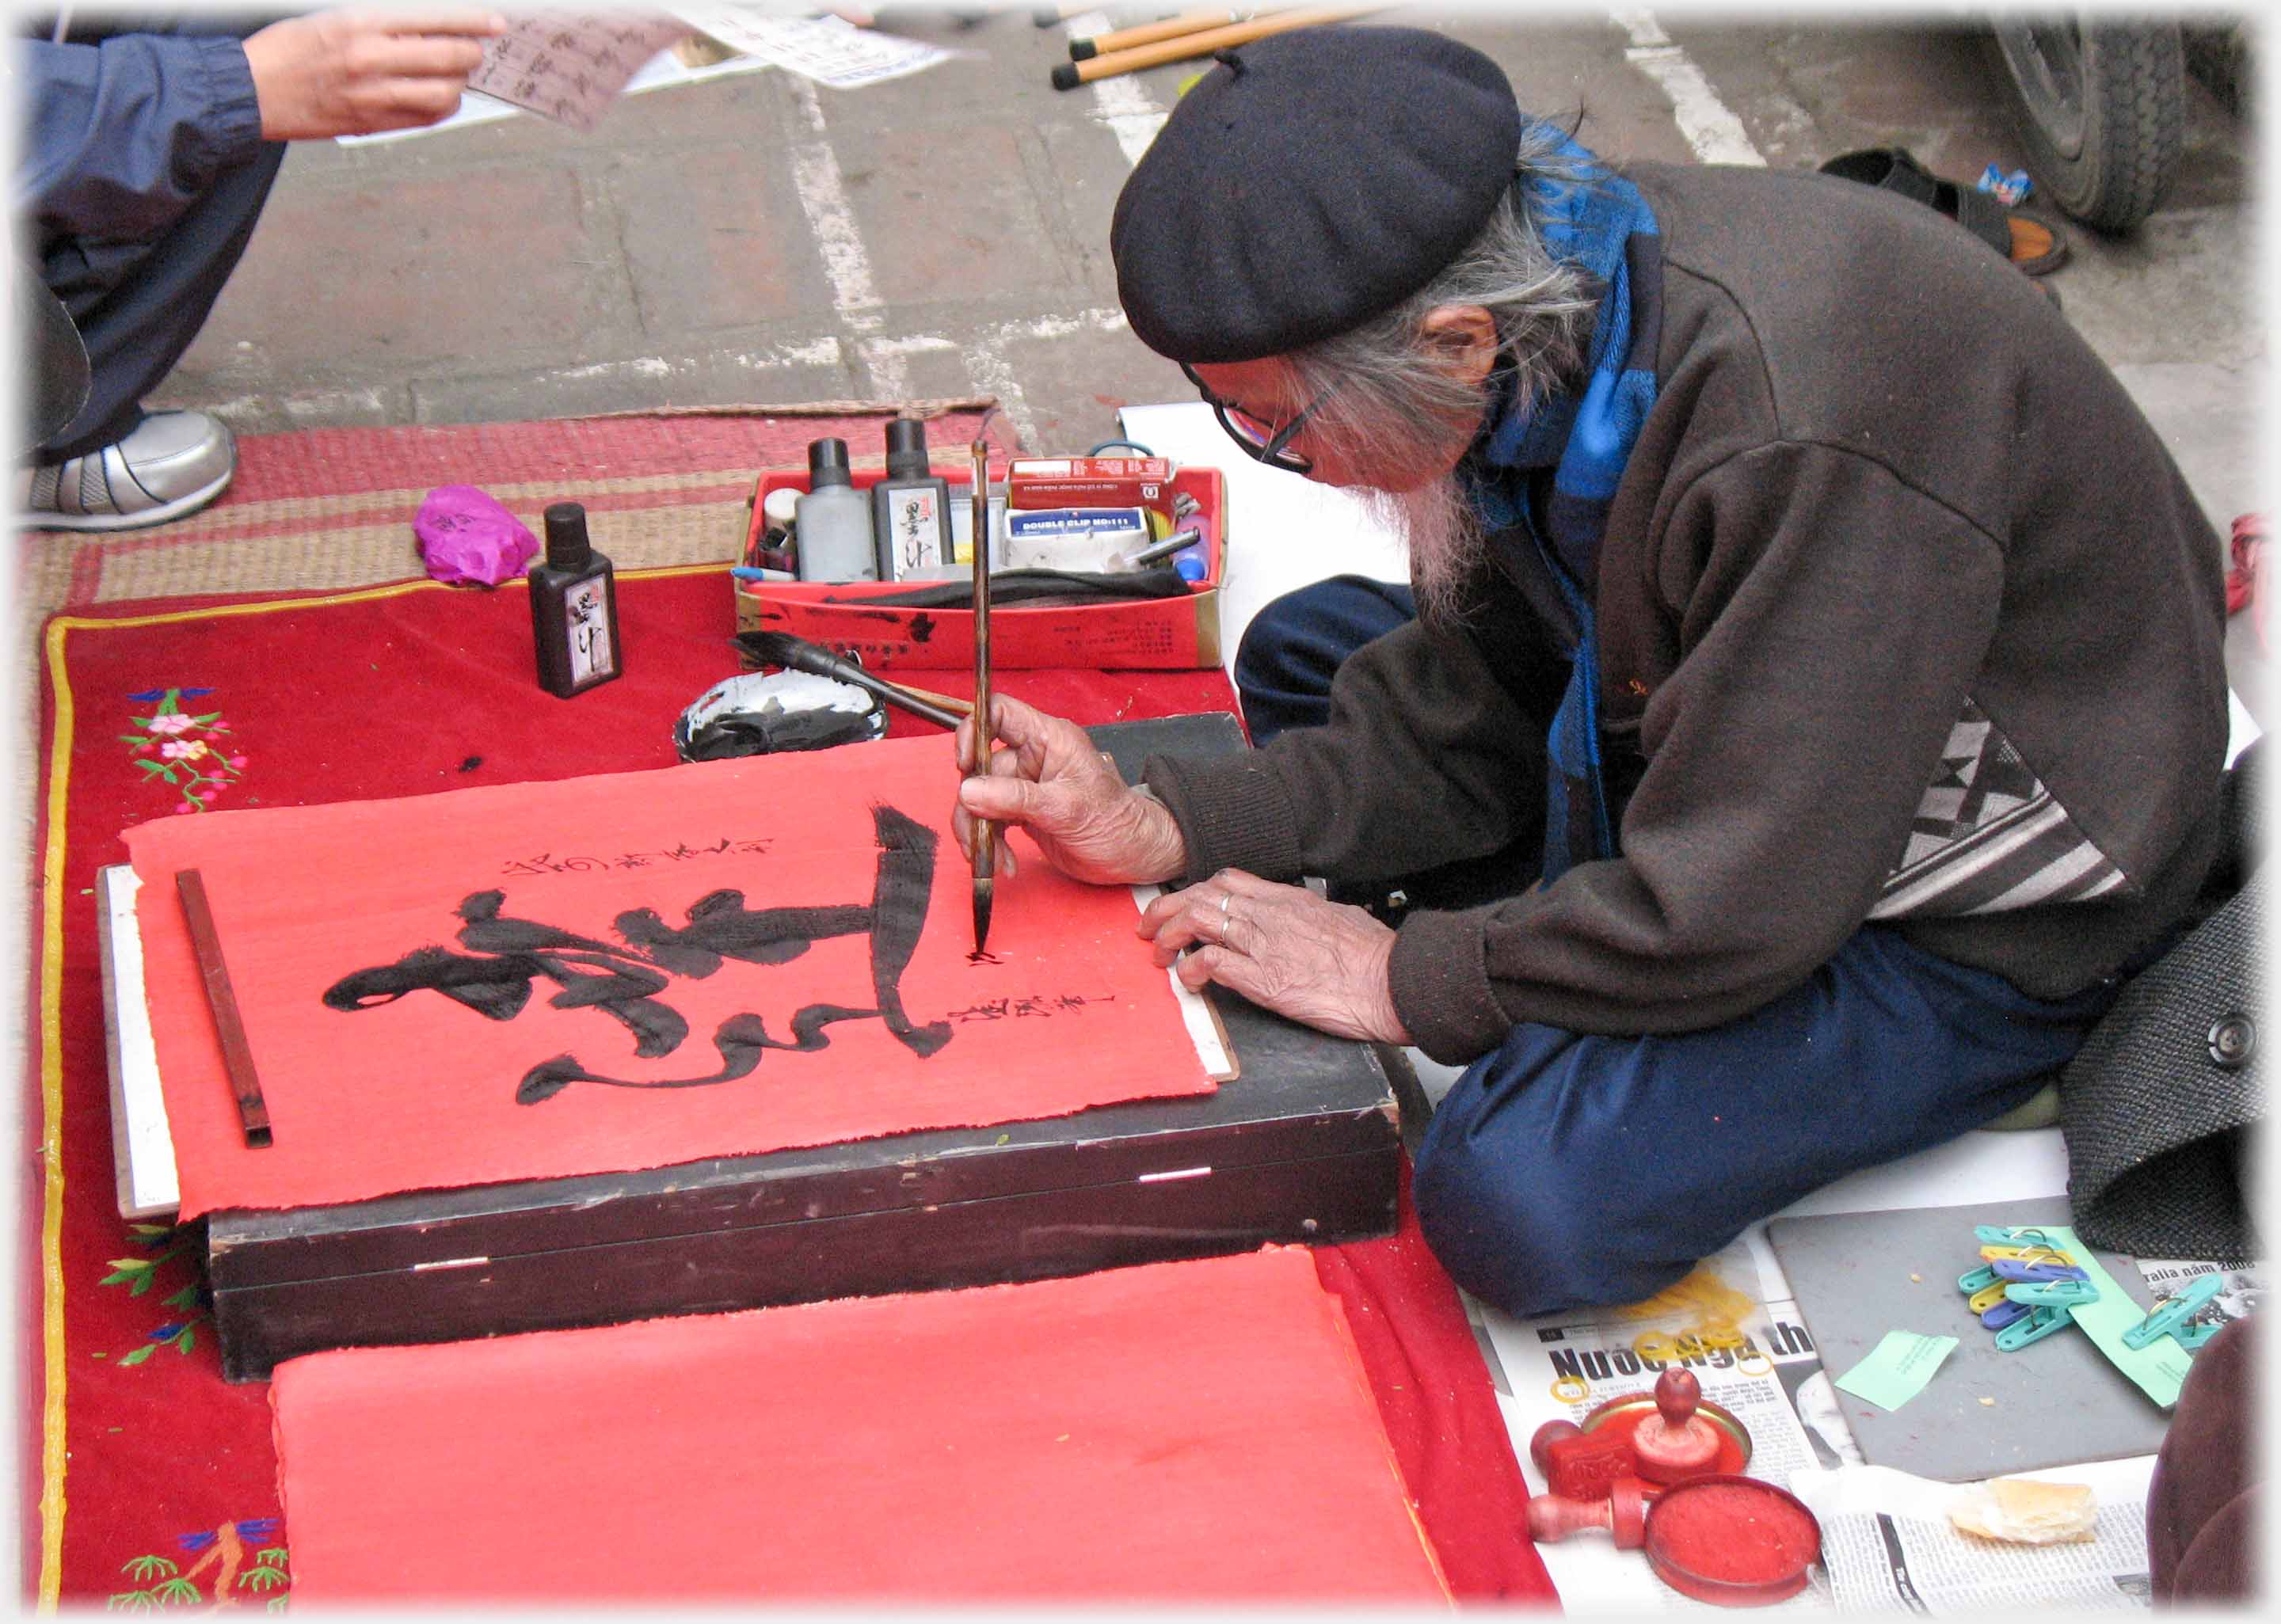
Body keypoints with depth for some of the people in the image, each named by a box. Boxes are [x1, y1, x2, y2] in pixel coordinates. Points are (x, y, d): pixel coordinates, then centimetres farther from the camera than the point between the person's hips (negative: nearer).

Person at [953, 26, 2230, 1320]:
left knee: (1524, 1207, -27)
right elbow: (1477, 714, 0)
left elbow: (1733, 911, -31)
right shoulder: (1538, 290, -11)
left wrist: (1406, 978, -19)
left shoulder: (1806, 440, -38)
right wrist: (1161, 826, -9)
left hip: (1988, 909, -8)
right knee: (1306, 652, 9)